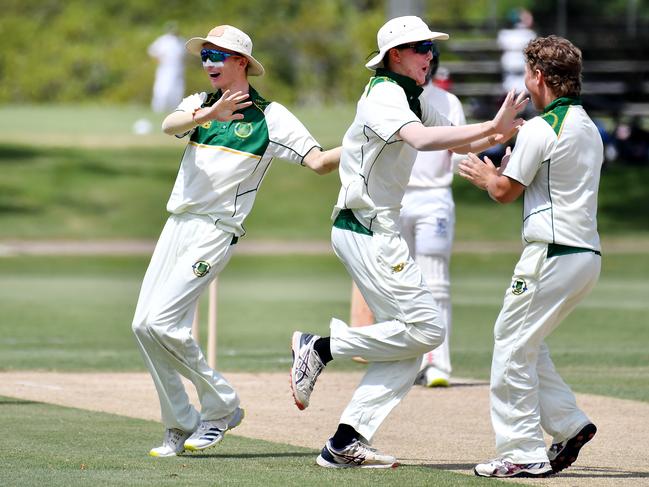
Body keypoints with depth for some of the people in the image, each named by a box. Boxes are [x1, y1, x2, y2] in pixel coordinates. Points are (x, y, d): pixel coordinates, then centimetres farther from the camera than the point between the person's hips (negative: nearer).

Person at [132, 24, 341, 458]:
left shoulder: (270, 117, -3)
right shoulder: (201, 103, 11)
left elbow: (319, 161, -10)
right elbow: (169, 126, -11)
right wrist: (207, 115, -31)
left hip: (216, 230, -6)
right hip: (178, 223, 7)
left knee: (162, 323, -17)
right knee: (144, 326, 2)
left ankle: (221, 406, 0)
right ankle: (181, 427, 13)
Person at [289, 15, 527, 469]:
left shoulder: (413, 102, 16)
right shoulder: (384, 96, -15)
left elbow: (461, 143, 13)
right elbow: (422, 139, -34)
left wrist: (505, 129, -6)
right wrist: (490, 127, -37)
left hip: (380, 231, 10)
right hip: (367, 231, -10)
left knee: (408, 342, 5)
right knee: (424, 327, -14)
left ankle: (345, 443, 2)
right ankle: (323, 347, -4)